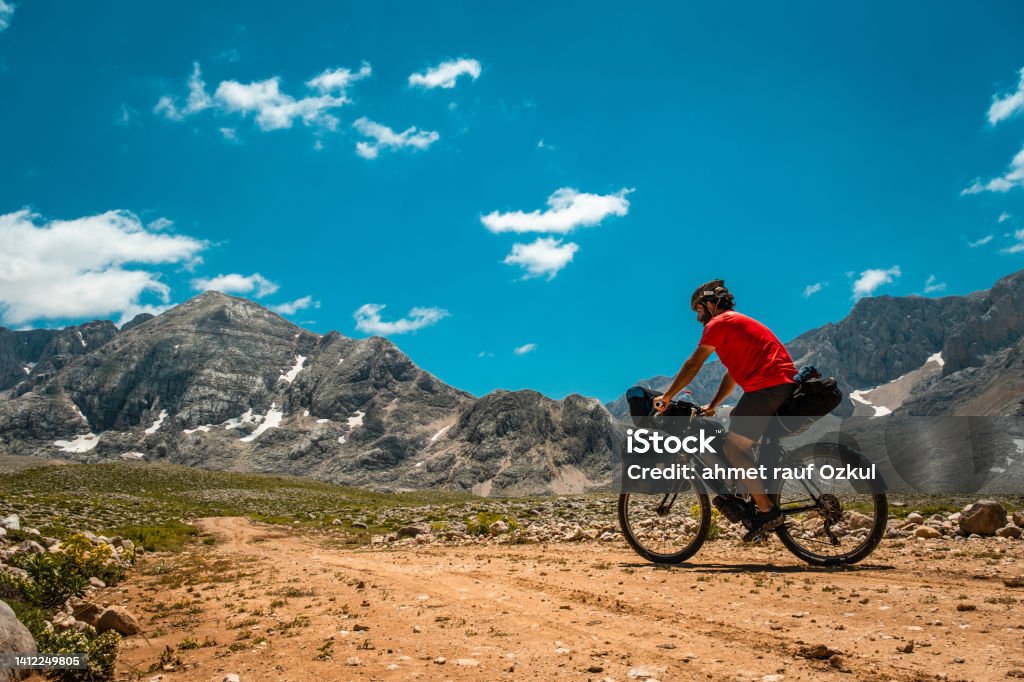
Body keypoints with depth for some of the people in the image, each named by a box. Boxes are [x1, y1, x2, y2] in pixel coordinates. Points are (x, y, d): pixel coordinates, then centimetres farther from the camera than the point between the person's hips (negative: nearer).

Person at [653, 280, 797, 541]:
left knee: (733, 447, -9)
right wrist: (712, 406, 28)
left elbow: (692, 366, -2)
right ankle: (736, 498, 15)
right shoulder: (739, 323, 29)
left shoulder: (719, 323, -1)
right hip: (787, 386, 10)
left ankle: (768, 511, -11)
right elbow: (734, 373, 30)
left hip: (767, 388, -10)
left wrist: (667, 396, 6)